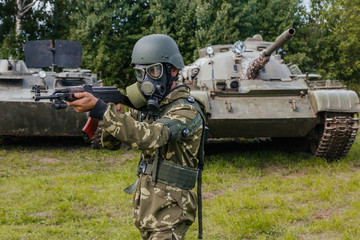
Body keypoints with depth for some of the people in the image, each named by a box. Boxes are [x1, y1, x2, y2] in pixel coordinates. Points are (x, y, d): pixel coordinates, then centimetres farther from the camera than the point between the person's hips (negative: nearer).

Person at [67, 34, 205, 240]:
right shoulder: (148, 105, 7)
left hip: (168, 212, -8)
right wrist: (112, 112, -14)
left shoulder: (186, 111, -18)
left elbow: (148, 137, -35)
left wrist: (99, 108, -36)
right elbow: (109, 141, 8)